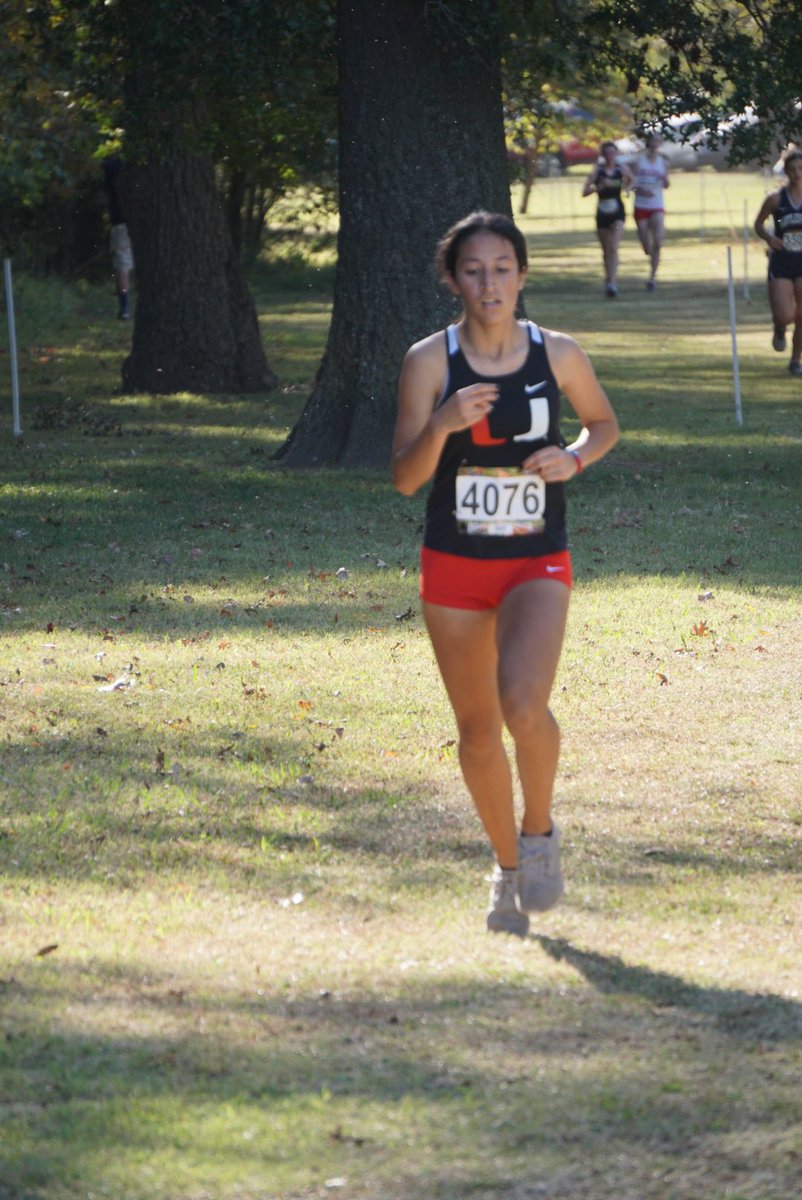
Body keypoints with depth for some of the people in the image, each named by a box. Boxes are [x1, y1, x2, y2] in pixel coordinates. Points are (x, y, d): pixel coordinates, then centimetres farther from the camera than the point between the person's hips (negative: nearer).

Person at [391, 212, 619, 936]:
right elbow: (406, 477, -8)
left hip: (537, 563, -1)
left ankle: (540, 832, 3)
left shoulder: (558, 355, -3)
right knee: (478, 728, 10)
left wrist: (574, 458, -7)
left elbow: (605, 423, 15)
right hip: (454, 564, 1)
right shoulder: (429, 361, -6)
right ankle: (508, 867, 32)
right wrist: (442, 426, -26)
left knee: (523, 704, -24)